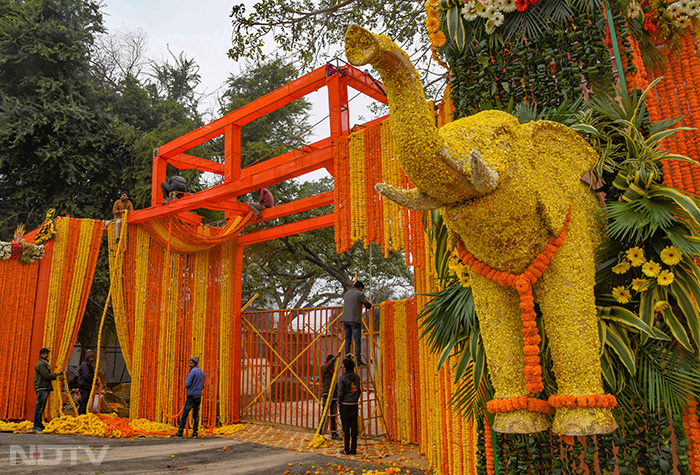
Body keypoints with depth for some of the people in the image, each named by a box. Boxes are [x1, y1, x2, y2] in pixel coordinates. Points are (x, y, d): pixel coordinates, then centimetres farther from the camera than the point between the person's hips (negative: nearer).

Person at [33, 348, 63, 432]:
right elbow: (46, 375, -17)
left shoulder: (44, 363, 22)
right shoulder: (41, 364, -9)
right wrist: (57, 374, -9)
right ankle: (36, 426, -8)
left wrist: (57, 377, 10)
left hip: (45, 388, 10)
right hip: (41, 388, -10)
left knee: (41, 407, 12)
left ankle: (39, 425, 17)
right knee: (39, 407, -10)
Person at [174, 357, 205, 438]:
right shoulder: (202, 372, 14)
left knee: (184, 414, 0)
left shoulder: (192, 371, -10)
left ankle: (180, 432, 3)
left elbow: (187, 385, -12)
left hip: (191, 396, -7)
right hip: (199, 396, 7)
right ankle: (195, 432, 4)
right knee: (196, 414, 7)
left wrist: (186, 380, 5)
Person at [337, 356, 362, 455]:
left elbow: (340, 392, -11)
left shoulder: (343, 378, -12)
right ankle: (353, 449, 12)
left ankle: (347, 450, 5)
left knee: (346, 427, 1)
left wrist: (339, 403, 2)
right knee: (354, 427, 8)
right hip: (354, 404, 5)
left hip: (345, 405, -5)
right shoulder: (357, 377, 4)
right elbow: (359, 390, 9)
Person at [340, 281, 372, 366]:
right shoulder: (360, 294, -1)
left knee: (347, 340, 8)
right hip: (355, 320, -6)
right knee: (357, 340, -4)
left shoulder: (346, 294, 17)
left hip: (345, 320, 6)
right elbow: (368, 305, 2)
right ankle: (358, 360, -9)